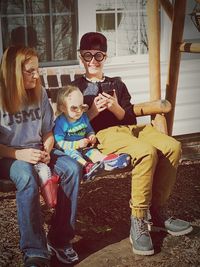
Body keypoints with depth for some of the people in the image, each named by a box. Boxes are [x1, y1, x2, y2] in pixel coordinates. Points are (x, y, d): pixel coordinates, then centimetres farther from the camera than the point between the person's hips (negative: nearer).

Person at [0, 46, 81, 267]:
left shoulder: (40, 93, 6)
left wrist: (46, 150, -8)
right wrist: (19, 154, -22)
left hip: (37, 152, 5)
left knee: (72, 168, -23)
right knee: (26, 176, -38)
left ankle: (60, 240, -15)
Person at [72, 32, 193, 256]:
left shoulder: (117, 84, 26)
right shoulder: (76, 88, 15)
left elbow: (130, 118, 17)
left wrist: (116, 108, -3)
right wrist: (92, 112, -12)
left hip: (129, 128, 5)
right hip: (103, 135, -5)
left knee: (173, 146, -24)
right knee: (148, 152, -36)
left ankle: (155, 211, -14)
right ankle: (138, 221, -28)